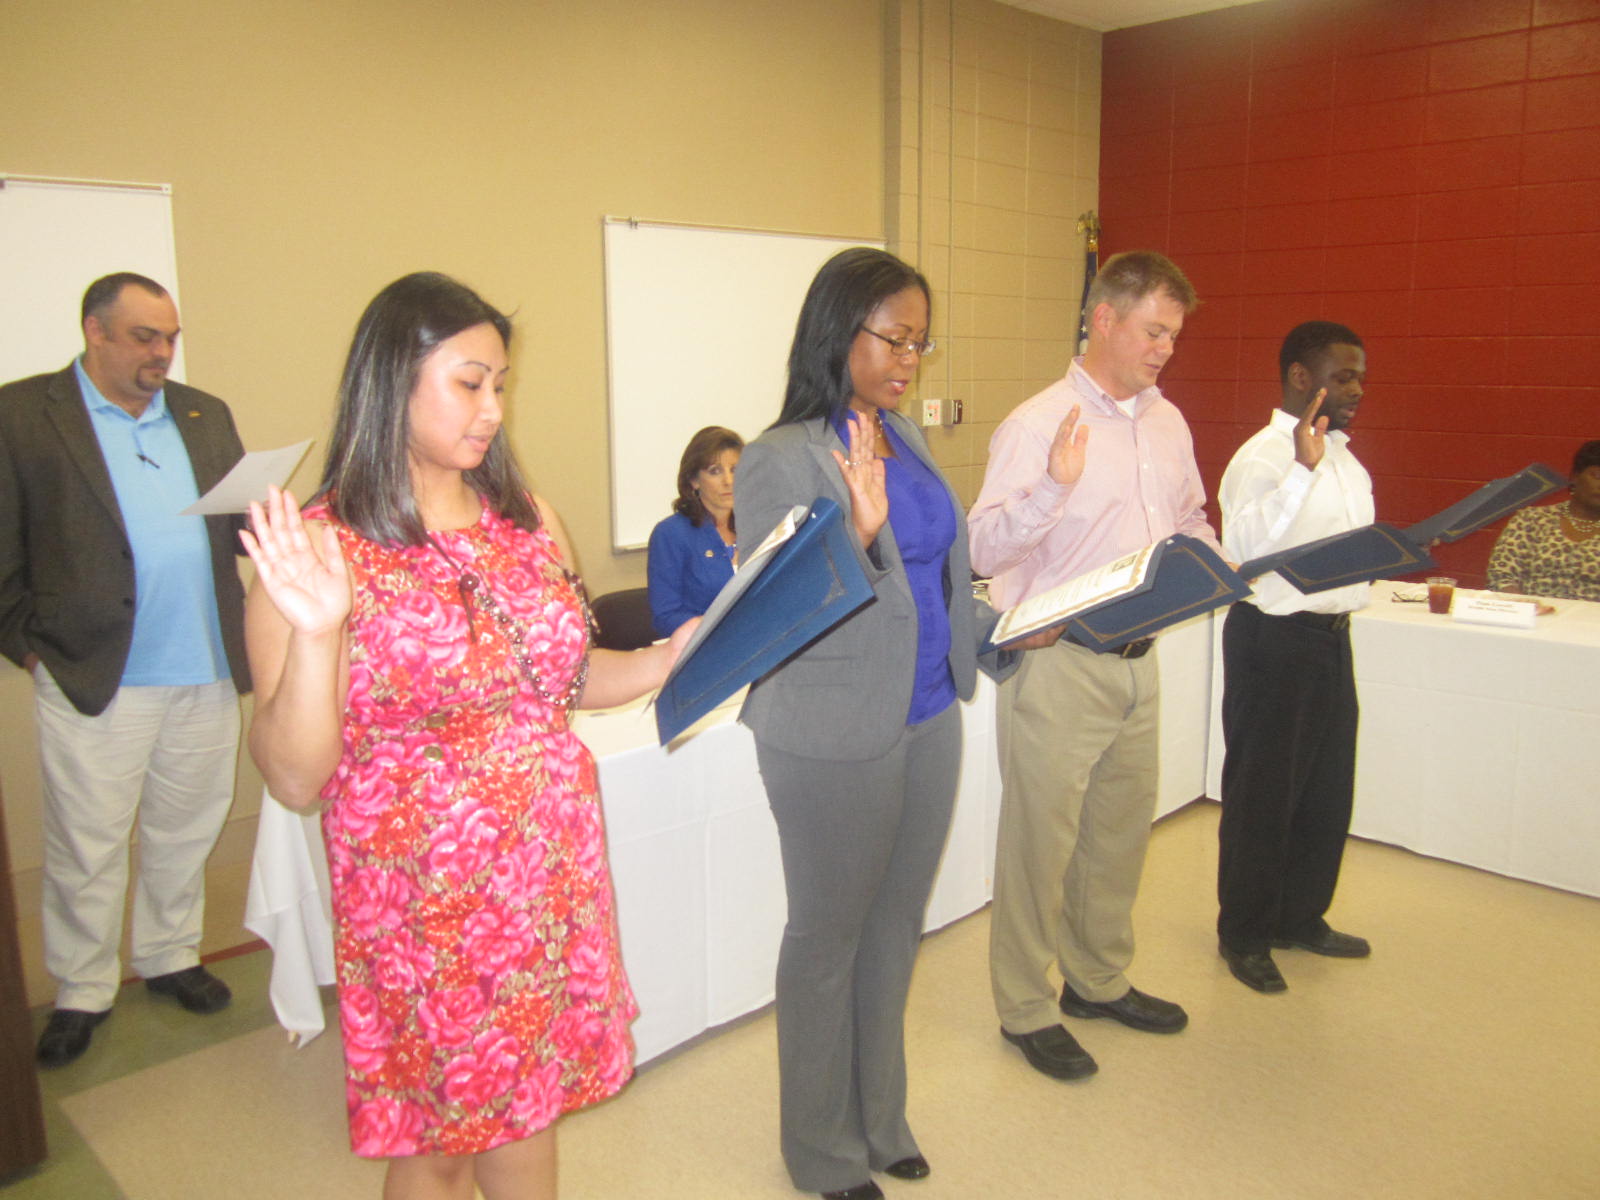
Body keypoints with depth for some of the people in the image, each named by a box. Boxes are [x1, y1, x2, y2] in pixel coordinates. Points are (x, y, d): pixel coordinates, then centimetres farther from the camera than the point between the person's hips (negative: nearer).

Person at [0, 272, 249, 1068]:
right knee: (86, 848, 6)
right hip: (94, 676, -4)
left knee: (186, 831, 15)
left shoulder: (205, 416, 14)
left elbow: (242, 523, 12)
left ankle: (169, 957, 34)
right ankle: (82, 993, 24)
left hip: (206, 672, 4)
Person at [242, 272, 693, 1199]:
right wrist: (316, 631, -29)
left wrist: (674, 659, -3)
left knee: (528, 1108, 19)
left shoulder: (529, 522, 3)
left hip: (553, 877, 4)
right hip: (425, 900, -4)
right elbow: (295, 779, -15)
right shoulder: (322, 550, -13)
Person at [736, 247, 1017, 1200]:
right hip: (838, 738, -7)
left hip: (929, 720, 7)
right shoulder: (782, 462, -14)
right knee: (830, 942, 11)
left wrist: (998, 628, 4)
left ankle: (881, 1122, 39)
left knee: (896, 931, 19)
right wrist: (860, 533, -30)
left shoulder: (906, 438, 8)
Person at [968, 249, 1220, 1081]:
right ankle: (1025, 1011, 21)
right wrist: (1054, 487, -36)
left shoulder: (1168, 422, 10)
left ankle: (1098, 980, 38)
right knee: (1041, 841, 3)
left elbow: (1190, 522, 22)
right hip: (1058, 664, -7)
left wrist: (1213, 561, 2)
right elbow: (982, 549, -21)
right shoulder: (1038, 425, -13)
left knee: (1121, 829, 18)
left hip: (1137, 660, 8)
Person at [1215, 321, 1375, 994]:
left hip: (1331, 636, 9)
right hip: (1274, 640, -9)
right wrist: (1303, 469, -41)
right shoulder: (1262, 458, -16)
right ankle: (1243, 935, 20)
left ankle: (1300, 918, 35)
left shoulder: (1346, 461, 13)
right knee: (1262, 792, 4)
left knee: (1328, 788, 17)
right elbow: (1244, 547, -35)